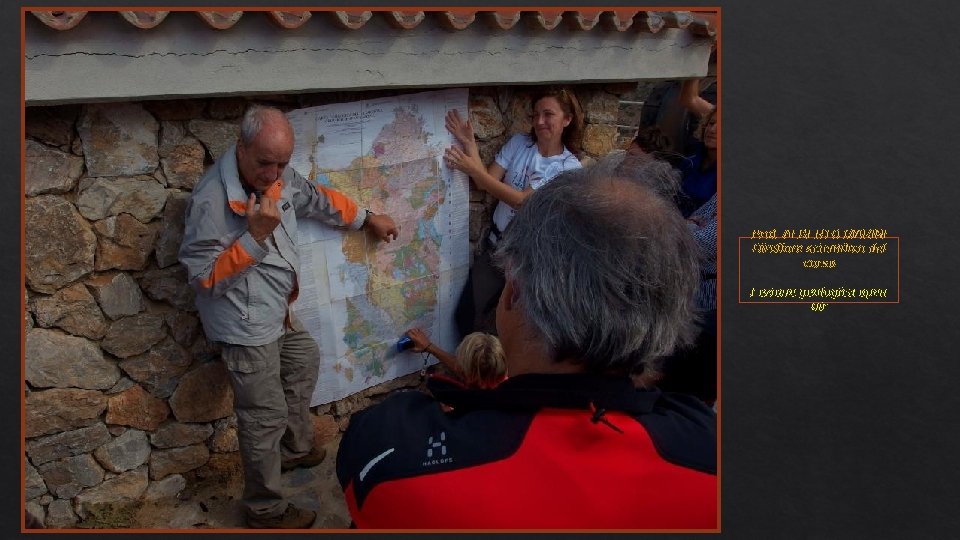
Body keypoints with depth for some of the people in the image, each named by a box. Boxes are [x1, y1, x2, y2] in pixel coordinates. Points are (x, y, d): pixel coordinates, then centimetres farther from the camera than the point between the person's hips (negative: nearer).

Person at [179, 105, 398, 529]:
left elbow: (316, 198, 17)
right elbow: (202, 277, -26)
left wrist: (367, 219, 27)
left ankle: (296, 448, 50)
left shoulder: (277, 176, -3)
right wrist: (255, 235, -33)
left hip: (277, 313, 9)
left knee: (304, 362, 29)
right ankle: (266, 510, 18)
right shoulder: (211, 201, -28)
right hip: (245, 325, -9)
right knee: (266, 416, 0)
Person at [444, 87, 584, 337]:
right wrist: (470, 145, -21)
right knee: (467, 317, 1)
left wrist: (473, 168, -27)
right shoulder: (519, 143, -2)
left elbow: (522, 199, -23)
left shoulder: (569, 167, -14)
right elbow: (485, 183, -7)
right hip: (496, 244, 3)